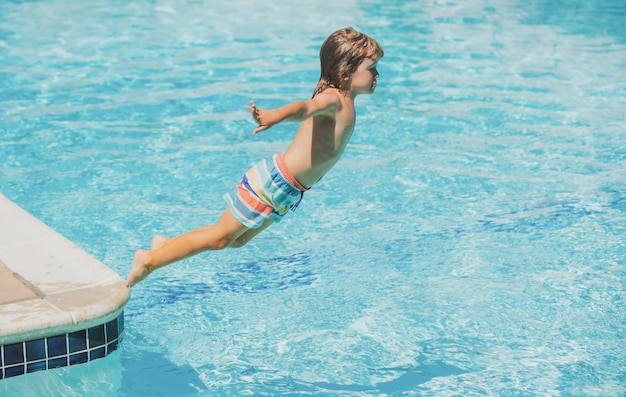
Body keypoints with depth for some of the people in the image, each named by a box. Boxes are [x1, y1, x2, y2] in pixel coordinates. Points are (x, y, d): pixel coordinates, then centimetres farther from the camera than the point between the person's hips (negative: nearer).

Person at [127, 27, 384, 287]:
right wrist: (273, 117, -64)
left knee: (237, 240, 21)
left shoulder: (346, 104, 7)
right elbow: (305, 107, -45)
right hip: (273, 180, -10)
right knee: (220, 237, 1)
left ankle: (166, 244, 33)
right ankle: (149, 260, 13)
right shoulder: (333, 99, -22)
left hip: (288, 192, 10)